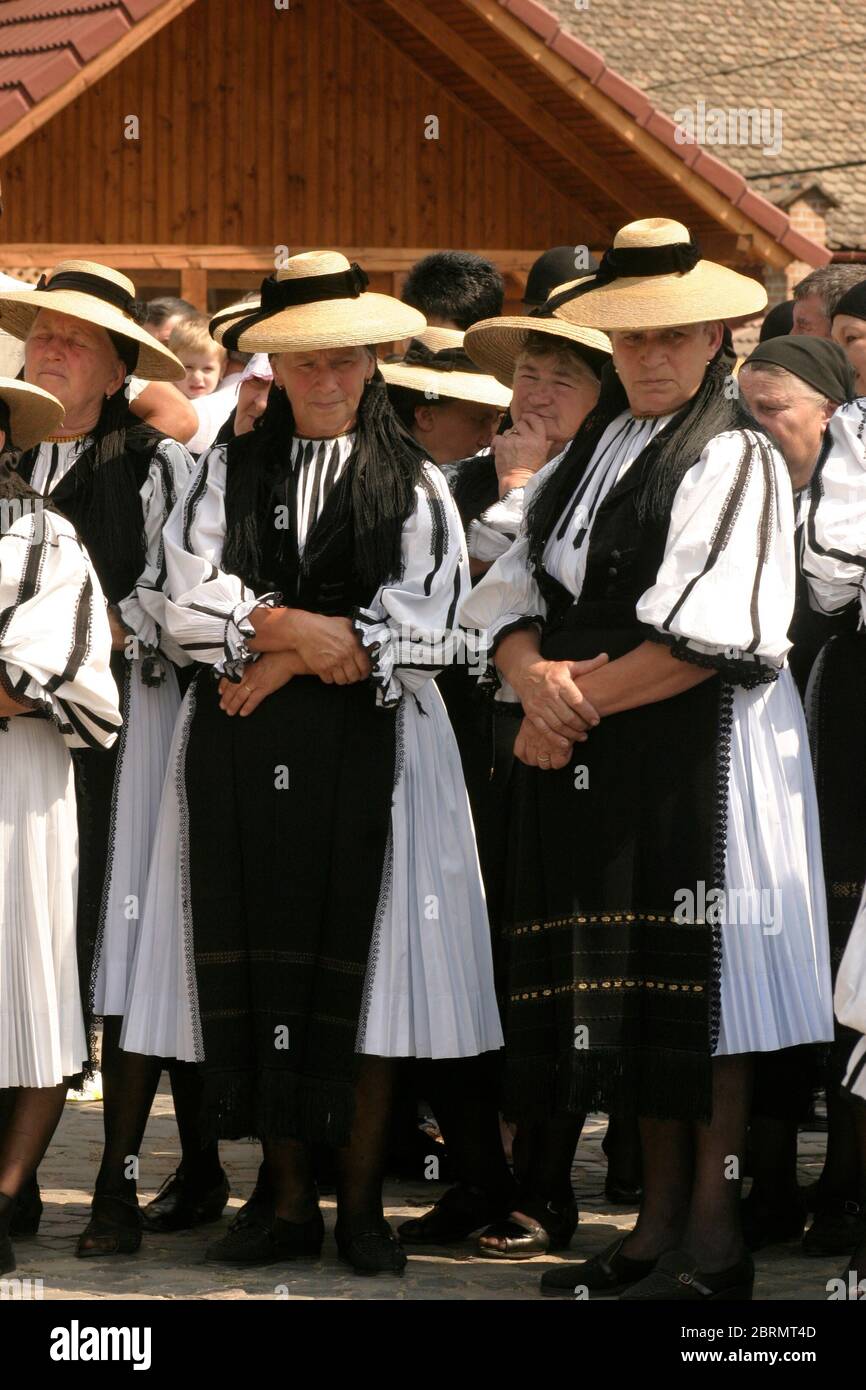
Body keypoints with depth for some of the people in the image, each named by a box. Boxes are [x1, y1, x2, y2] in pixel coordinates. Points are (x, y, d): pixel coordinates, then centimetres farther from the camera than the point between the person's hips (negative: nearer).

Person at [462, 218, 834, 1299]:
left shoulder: (735, 462, -4)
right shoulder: (584, 461, 17)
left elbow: (707, 636, -14)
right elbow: (512, 597, 11)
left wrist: (580, 697, -12)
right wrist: (535, 677, -10)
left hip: (699, 752, -6)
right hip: (590, 762, 6)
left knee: (697, 984, -6)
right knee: (630, 998, 7)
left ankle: (713, 1241, -3)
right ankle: (659, 1224, 14)